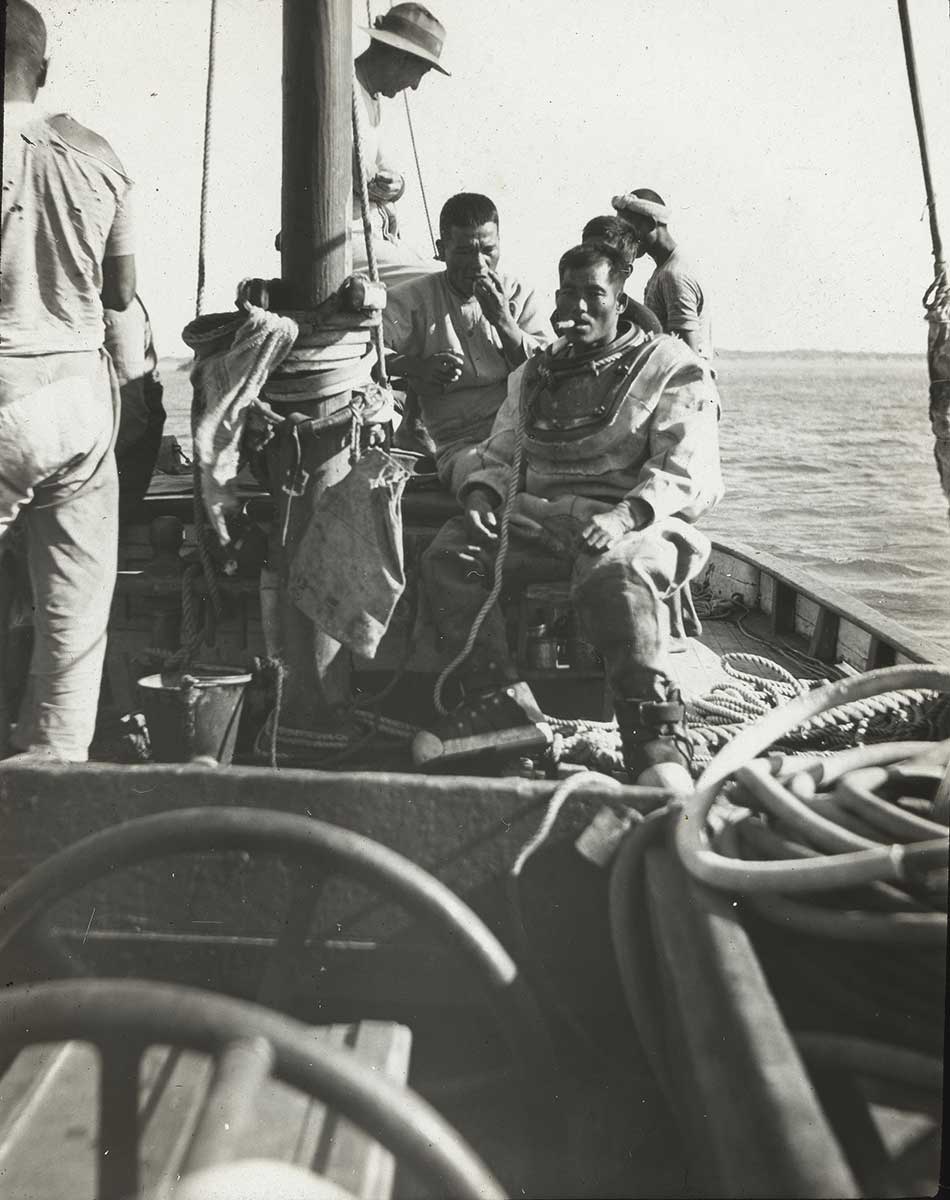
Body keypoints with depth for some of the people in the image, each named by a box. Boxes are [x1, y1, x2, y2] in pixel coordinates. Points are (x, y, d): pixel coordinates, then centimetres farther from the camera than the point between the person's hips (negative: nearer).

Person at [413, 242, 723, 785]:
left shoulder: (671, 367, 6)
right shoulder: (535, 374, 25)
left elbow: (691, 477, -6)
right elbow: (498, 453, 26)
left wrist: (626, 515, -25)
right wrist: (482, 493, 0)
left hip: (643, 523, -5)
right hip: (542, 519, 5)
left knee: (614, 571, -40)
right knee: (449, 553, -19)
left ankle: (657, 735, -36)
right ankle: (502, 700, -25)